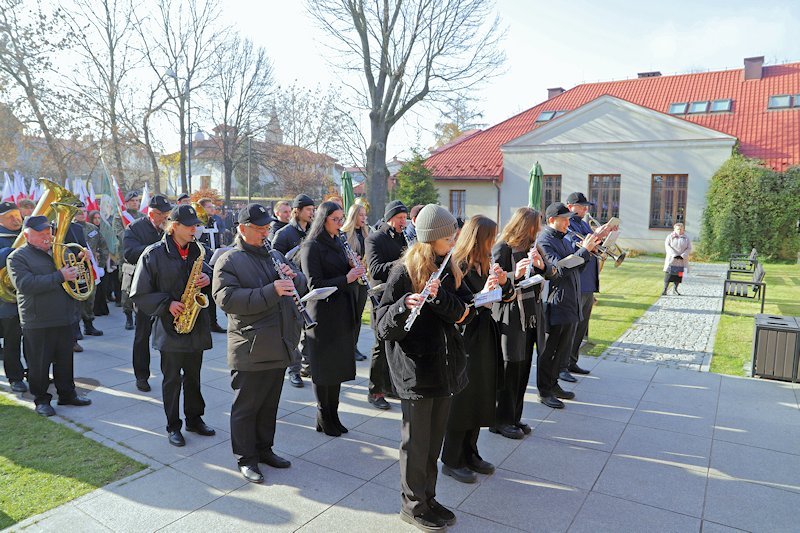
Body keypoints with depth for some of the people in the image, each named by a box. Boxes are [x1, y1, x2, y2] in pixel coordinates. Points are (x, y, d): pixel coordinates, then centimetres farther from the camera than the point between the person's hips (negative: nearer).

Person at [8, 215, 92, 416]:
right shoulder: (18, 257, -6)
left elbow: (74, 274, 24)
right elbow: (26, 285, -21)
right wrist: (60, 277, -26)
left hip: (64, 318, 5)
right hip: (37, 322, -5)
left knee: (65, 360, 15)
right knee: (39, 364, 6)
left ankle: (67, 394, 28)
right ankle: (41, 400, 20)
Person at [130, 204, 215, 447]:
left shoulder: (197, 250, 5)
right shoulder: (154, 254, -9)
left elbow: (208, 271, 17)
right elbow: (139, 294, -6)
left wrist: (207, 278, -6)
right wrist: (167, 304, -16)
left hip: (196, 326, 4)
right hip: (169, 327, -4)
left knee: (193, 375, 15)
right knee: (172, 378, 6)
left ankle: (194, 418, 30)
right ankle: (173, 426, 21)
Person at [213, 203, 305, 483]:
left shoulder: (274, 255, 14)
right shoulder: (228, 261, -8)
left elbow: (302, 284, 17)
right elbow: (227, 299, -22)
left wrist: (293, 277, -8)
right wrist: (271, 291, -28)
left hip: (279, 346, 7)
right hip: (251, 350, -7)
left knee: (270, 403, 19)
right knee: (246, 406, 7)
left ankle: (264, 448, 35)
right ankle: (246, 458, 23)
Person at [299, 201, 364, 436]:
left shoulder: (338, 243, 13)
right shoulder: (312, 247, -11)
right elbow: (314, 284, -17)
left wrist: (355, 270, -3)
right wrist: (346, 279, -23)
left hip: (342, 313, 7)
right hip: (323, 314, -7)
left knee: (338, 364, 13)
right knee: (324, 367, 4)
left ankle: (333, 414, 26)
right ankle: (323, 417, 19)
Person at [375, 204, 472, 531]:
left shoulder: (449, 271, 6)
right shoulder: (404, 273, -12)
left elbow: (465, 315, -5)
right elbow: (384, 329, -13)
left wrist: (440, 296, -22)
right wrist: (404, 305, -32)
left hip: (446, 366, 6)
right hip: (416, 371, -6)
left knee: (434, 441, 17)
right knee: (416, 442, 8)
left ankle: (428, 498, 34)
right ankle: (413, 505, 27)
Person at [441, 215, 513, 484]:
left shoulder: (484, 265, 7)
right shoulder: (458, 268, -18)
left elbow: (508, 296, 10)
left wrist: (504, 282, -9)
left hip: (485, 339, 8)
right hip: (465, 342, -8)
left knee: (480, 399, 17)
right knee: (462, 402, 4)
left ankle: (469, 453, 34)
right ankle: (451, 461, 21)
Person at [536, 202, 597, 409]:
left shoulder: (564, 240, 16)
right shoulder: (544, 241, -12)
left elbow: (577, 268, 19)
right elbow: (561, 269, -22)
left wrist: (588, 249, 3)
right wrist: (584, 250, -19)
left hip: (571, 305, 9)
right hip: (556, 305, -9)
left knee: (562, 349, 17)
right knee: (549, 351, 1)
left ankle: (553, 385, 31)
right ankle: (544, 392, 12)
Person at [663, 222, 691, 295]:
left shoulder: (686, 238, 8)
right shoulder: (670, 237, 4)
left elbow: (689, 248, 2)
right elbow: (667, 246, -6)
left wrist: (682, 256, -14)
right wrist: (674, 255, -18)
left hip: (682, 260, 2)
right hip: (671, 259, -2)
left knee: (679, 274, 2)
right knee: (668, 273, -8)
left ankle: (675, 289, 14)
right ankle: (665, 290, -7)